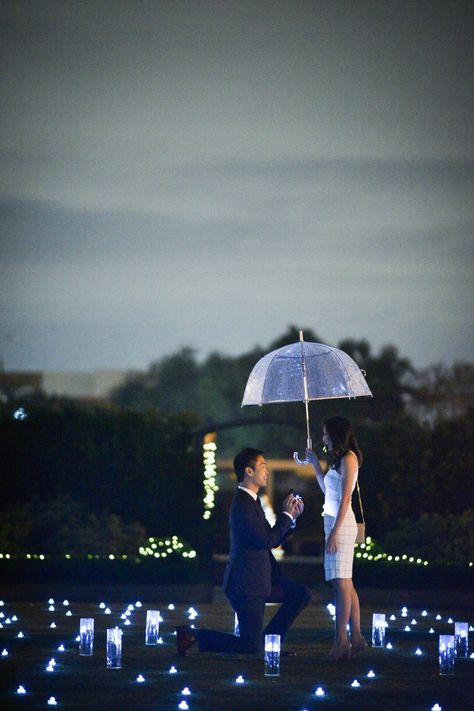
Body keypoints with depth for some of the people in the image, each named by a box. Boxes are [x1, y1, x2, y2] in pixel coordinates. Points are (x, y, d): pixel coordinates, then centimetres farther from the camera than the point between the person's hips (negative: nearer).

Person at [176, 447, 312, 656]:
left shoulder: (252, 501, 15)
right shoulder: (243, 504, -19)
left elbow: (273, 539, 18)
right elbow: (267, 540, -23)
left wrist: (291, 517, 7)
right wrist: (286, 515, -12)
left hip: (260, 579, 10)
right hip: (246, 583, -10)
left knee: (302, 595, 10)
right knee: (251, 648, -9)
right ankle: (193, 636, -1)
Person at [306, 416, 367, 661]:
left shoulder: (348, 458, -9)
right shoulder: (340, 459, 19)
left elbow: (345, 497, -15)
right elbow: (327, 490, 28)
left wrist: (335, 531, -19)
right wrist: (315, 464, 26)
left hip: (342, 522, -10)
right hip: (333, 522, 10)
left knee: (341, 583, -12)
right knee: (345, 583, 9)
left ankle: (341, 640, -16)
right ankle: (356, 637, 11)